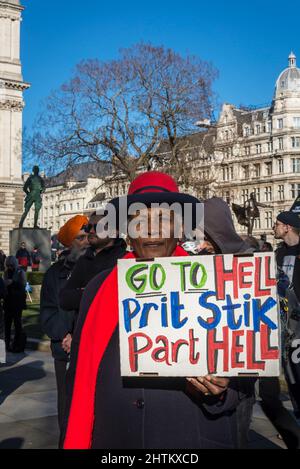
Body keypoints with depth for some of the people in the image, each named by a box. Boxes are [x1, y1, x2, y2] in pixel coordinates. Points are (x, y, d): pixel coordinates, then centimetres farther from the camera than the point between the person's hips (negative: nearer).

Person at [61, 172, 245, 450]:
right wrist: (76, 442, 5)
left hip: (192, 439, -1)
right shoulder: (99, 288, 3)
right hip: (112, 439, 2)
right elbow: (81, 373, 6)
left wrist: (220, 391, -21)